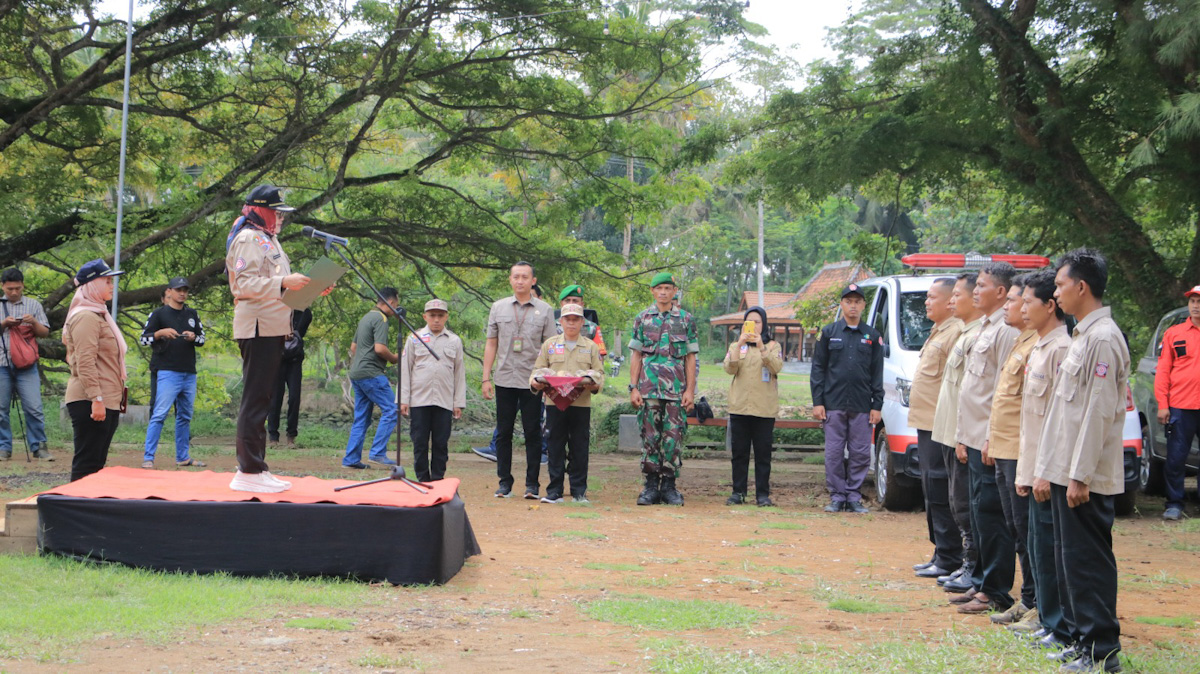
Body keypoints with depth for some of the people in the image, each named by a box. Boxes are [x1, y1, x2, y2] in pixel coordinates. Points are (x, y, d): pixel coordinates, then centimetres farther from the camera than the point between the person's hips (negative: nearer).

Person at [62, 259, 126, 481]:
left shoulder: (99, 315, 21)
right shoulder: (86, 317, -12)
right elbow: (85, 363, -20)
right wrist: (96, 399, -25)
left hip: (106, 401, 10)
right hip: (90, 402, -10)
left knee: (97, 462, 11)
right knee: (87, 463, -9)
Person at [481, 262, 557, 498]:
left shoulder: (544, 310, 4)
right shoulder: (498, 308, 9)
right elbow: (491, 344, 11)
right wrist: (486, 378, 5)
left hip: (532, 381, -2)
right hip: (504, 379, 2)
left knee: (533, 432, 0)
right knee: (503, 432, 5)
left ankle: (532, 484, 6)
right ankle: (504, 482, 12)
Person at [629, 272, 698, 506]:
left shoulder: (686, 320, 7)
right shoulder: (643, 319, 8)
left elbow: (690, 358, 7)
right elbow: (636, 355, 8)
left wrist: (690, 390, -1)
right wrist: (633, 388, 0)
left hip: (676, 389, 0)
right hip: (649, 388, 0)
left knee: (674, 437, -2)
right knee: (650, 436, 0)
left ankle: (669, 485, 5)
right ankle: (651, 485, 6)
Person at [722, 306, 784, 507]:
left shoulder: (773, 346, 8)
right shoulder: (735, 346, 13)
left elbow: (777, 367, -10)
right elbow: (730, 368, -4)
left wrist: (761, 347, -21)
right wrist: (740, 345, -16)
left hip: (764, 408, -2)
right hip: (739, 407, 2)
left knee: (763, 452, -2)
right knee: (739, 452, 2)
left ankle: (763, 494, 2)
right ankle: (738, 492, 7)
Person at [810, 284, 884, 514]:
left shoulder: (872, 336, 10)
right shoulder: (829, 333, 7)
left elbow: (877, 374, 9)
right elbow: (818, 369, 6)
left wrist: (877, 405, 2)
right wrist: (817, 402, -2)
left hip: (862, 407, 1)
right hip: (834, 405, -1)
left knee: (861, 454, 0)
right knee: (834, 454, 0)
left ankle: (854, 497, 9)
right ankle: (837, 497, 8)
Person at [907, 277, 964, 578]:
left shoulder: (956, 332, -14)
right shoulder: (938, 332, 20)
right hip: (926, 424, 11)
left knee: (940, 493, -9)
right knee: (932, 491, 14)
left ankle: (948, 559, -5)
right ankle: (940, 554, 21)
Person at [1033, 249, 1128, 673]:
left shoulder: (1103, 339, -15)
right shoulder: (1084, 336, 16)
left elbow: (1098, 412, -19)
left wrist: (1080, 475, -20)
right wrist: (1048, 471, 19)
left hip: (1086, 476, -10)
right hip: (1067, 471, 10)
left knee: (1088, 559, -6)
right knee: (1071, 559, 12)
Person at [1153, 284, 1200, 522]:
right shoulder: (1174, 334, 9)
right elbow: (1163, 371, 7)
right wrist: (1162, 404, -2)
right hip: (1181, 408, 0)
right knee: (1175, 459, 2)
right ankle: (1174, 504, 10)